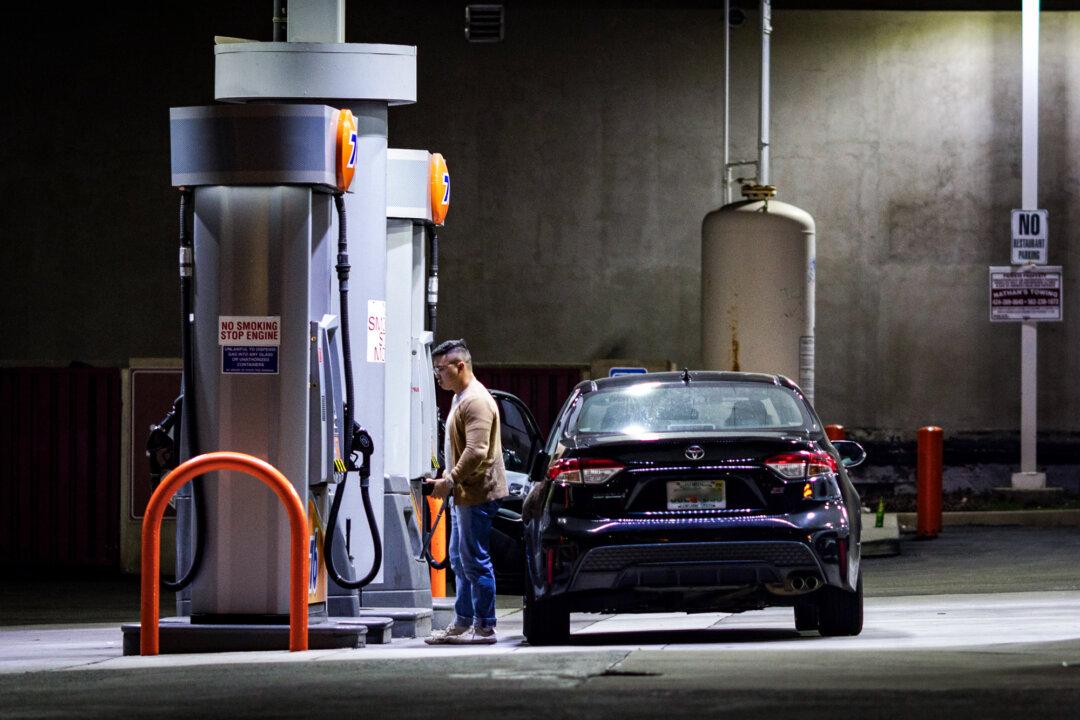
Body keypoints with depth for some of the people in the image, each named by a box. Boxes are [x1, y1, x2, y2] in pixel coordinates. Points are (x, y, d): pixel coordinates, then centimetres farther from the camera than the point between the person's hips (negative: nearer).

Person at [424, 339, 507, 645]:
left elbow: (476, 452, -24)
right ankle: (462, 623, 21)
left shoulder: (476, 401, -16)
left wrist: (449, 481, -19)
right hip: (465, 494, 11)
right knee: (460, 560, 15)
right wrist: (448, 481, 15)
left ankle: (484, 627, -6)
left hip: (478, 493, -11)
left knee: (475, 561, -8)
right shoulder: (461, 398, 18)